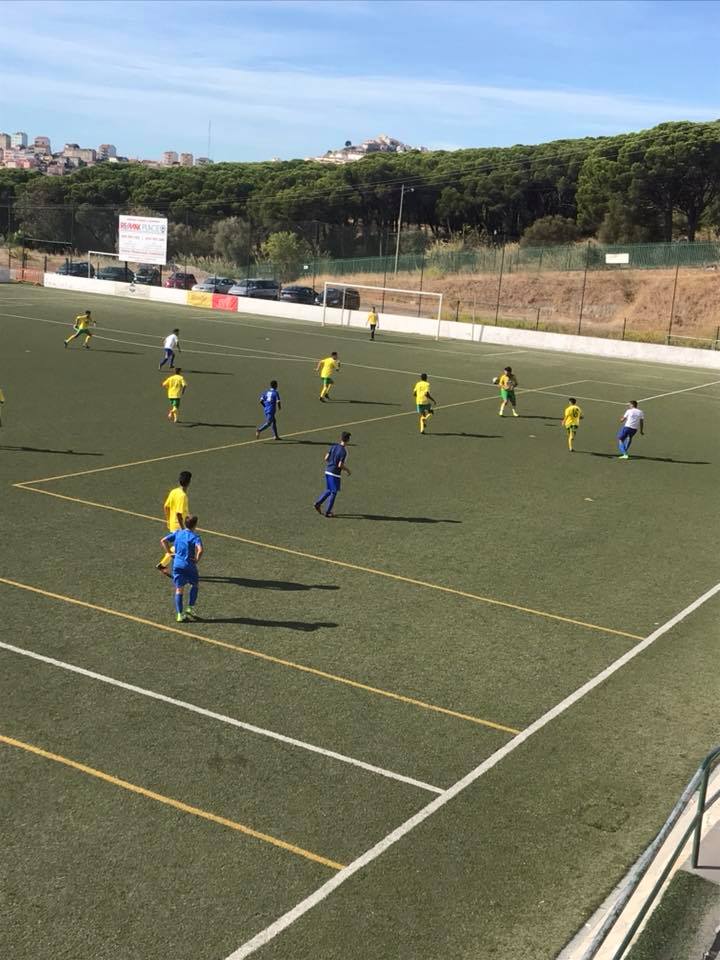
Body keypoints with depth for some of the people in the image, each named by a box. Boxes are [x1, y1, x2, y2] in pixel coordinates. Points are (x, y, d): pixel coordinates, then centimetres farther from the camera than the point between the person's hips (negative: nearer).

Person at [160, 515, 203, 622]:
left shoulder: (177, 533, 6)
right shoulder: (195, 537, -9)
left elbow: (163, 541, 4)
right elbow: (200, 550, -26)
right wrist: (197, 560, -11)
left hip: (177, 565, 4)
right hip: (189, 566, -4)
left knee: (179, 589, 9)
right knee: (195, 585, 21)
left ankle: (179, 614, 5)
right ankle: (190, 608, 17)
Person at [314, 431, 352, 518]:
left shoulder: (334, 446, 4)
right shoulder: (344, 452, -17)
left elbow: (326, 458, 5)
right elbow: (340, 465, -19)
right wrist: (347, 470, -2)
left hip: (328, 471, 7)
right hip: (335, 474, -7)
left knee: (329, 490, 22)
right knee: (334, 492, 5)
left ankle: (318, 503, 11)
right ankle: (328, 512, 8)